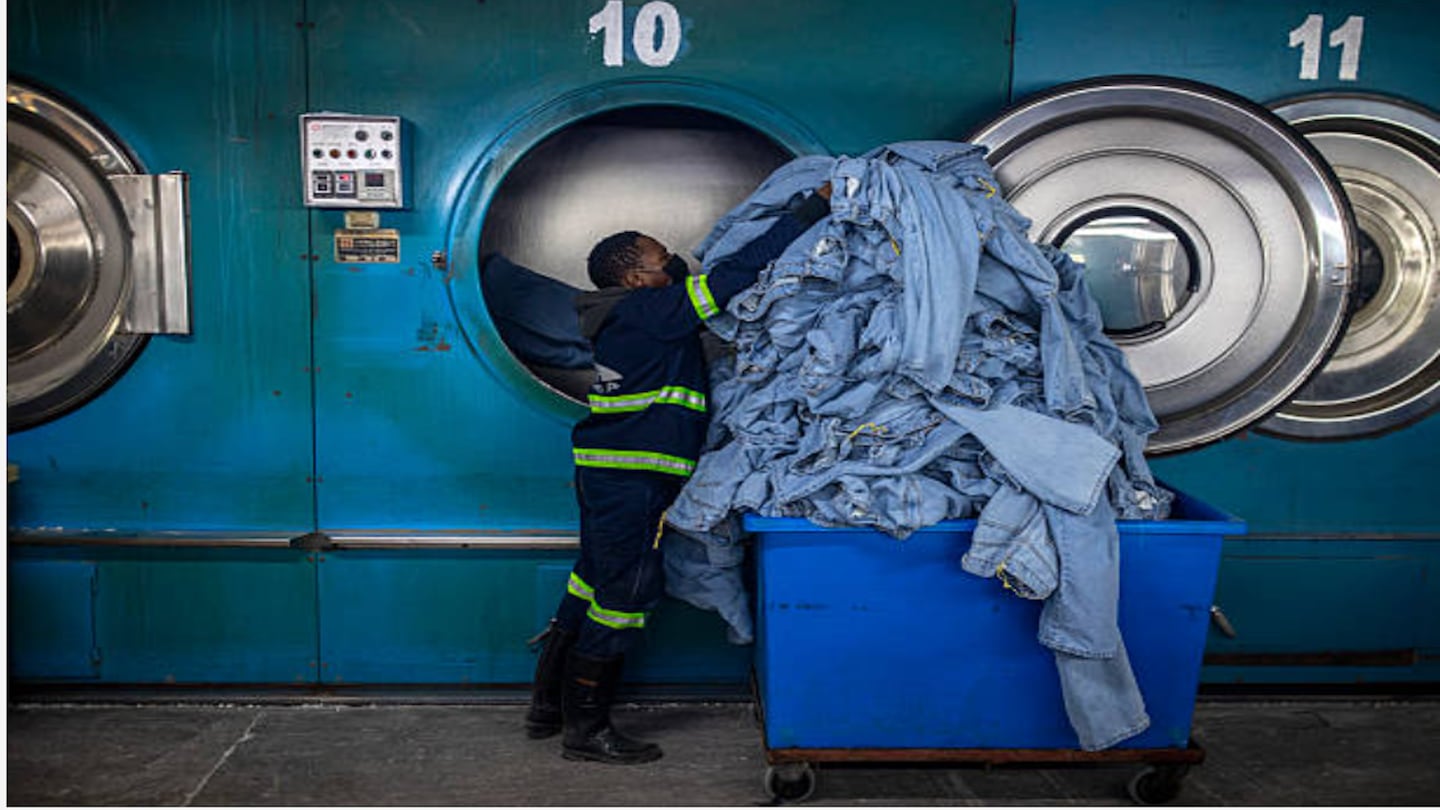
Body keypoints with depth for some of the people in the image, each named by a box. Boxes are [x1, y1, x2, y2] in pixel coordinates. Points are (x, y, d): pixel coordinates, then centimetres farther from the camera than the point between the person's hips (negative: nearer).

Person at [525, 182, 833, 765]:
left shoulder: (628, 315, 13)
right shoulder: (650, 312, -15)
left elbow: (714, 281, 25)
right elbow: (735, 274, -20)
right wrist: (814, 209, -17)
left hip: (607, 472, 10)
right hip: (631, 480, -10)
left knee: (595, 584, 18)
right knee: (625, 592, -2)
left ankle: (549, 706, 30)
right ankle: (585, 730, 9)